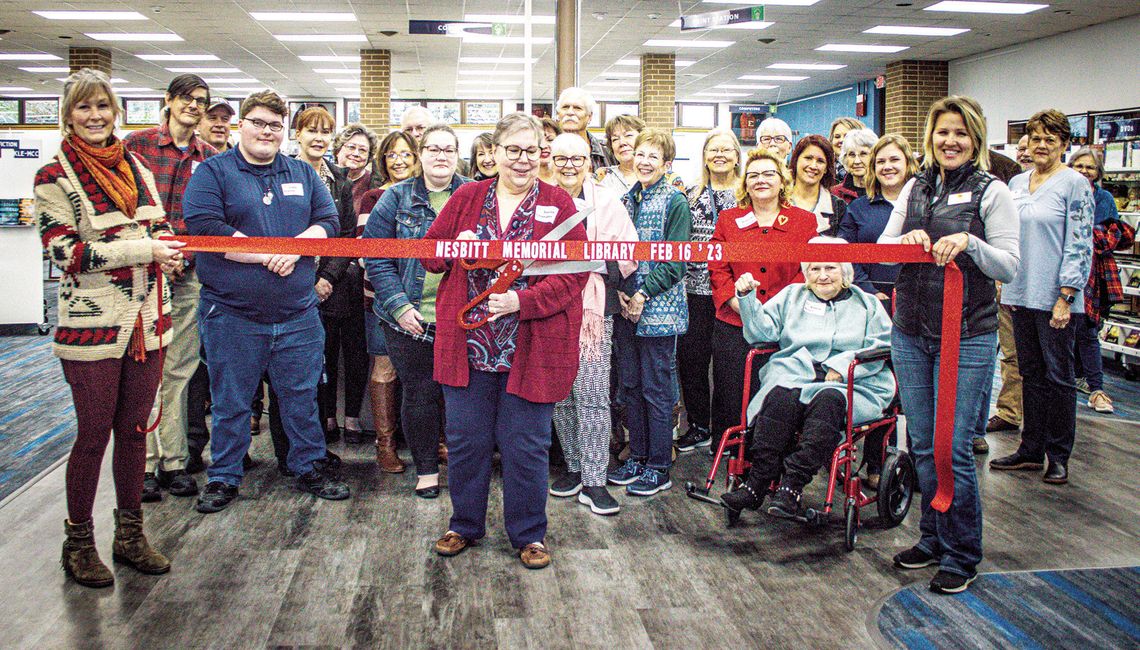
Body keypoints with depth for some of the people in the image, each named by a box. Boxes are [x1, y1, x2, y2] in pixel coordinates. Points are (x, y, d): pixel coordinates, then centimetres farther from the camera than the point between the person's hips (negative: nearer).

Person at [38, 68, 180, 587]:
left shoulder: (135, 167, 12)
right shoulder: (54, 176, -5)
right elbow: (64, 251, -13)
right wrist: (144, 250, -17)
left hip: (145, 321, 5)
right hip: (91, 328, -5)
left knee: (134, 428, 12)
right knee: (93, 435, 3)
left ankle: (129, 534, 25)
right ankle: (78, 542, 20)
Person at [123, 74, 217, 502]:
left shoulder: (208, 156, 11)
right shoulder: (137, 144, 0)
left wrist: (185, 255, 1)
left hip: (188, 274, 3)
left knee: (179, 370, 7)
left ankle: (173, 461, 14)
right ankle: (144, 464, 7)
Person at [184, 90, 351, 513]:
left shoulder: (302, 174, 13)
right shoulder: (213, 172, 0)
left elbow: (328, 222, 6)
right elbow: (203, 228, -14)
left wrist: (291, 248, -13)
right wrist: (268, 254, -15)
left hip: (298, 314, 3)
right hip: (231, 314, -3)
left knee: (302, 396, 12)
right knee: (230, 402, 8)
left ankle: (308, 469, 27)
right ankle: (223, 478, 23)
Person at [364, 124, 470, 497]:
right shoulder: (397, 198, 3)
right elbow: (376, 258, -1)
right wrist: (399, 306, -9)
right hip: (410, 319, 0)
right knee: (419, 394, 6)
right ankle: (426, 469, 21)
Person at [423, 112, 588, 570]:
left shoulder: (558, 204, 1)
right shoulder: (466, 198, 8)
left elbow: (575, 272, -7)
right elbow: (429, 253, 12)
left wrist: (522, 301, -19)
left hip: (533, 350, -2)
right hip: (468, 343, 3)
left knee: (526, 446, 6)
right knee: (465, 439, 11)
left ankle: (528, 533, 24)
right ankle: (465, 524, 31)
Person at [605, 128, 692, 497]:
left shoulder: (675, 203, -5)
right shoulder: (625, 200, 12)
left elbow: (676, 261, -10)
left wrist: (644, 294, -16)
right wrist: (620, 291, -5)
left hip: (658, 308, -6)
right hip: (626, 308, 6)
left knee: (656, 389, 0)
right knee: (631, 385, 12)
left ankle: (658, 467, 10)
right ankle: (637, 456, 25)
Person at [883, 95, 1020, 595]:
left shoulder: (991, 192, -2)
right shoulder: (914, 188, 11)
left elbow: (1009, 266, -6)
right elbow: (882, 249, 10)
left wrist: (968, 242, -23)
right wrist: (907, 240, -11)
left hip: (967, 337, -5)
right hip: (910, 333, 5)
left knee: (954, 447, -3)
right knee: (923, 444, 12)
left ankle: (961, 555, 12)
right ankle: (932, 538, 28)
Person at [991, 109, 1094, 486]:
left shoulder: (1075, 184, -6)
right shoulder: (1017, 184, 12)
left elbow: (1079, 245, -10)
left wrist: (1065, 298, -15)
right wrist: (1002, 281, 11)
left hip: (1055, 297, -6)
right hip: (1022, 294, 6)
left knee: (1058, 376, 3)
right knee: (1031, 374, 12)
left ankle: (1058, 456, 13)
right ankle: (1031, 449, 20)